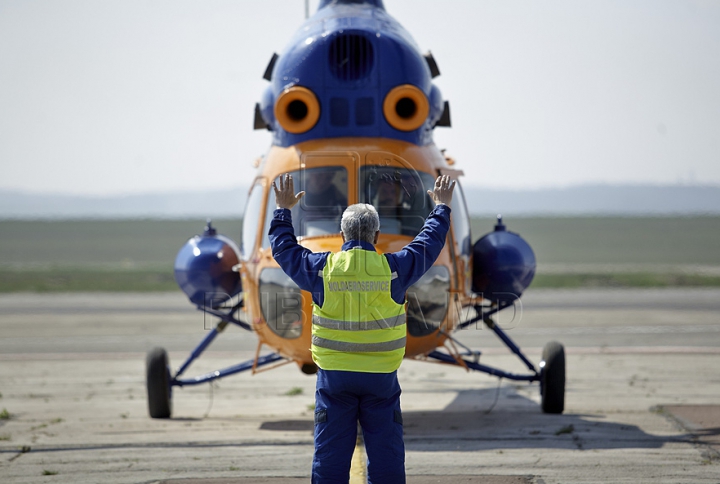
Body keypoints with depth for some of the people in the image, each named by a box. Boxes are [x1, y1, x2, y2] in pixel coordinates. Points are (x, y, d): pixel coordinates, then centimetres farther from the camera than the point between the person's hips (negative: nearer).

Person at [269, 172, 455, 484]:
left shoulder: (322, 268, -4)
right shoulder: (393, 268, -5)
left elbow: (283, 249, 13)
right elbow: (429, 245, 11)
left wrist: (283, 210, 28)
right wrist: (441, 207, 27)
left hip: (333, 375, 1)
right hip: (381, 377, -1)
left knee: (330, 451, 6)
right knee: (386, 452, 7)